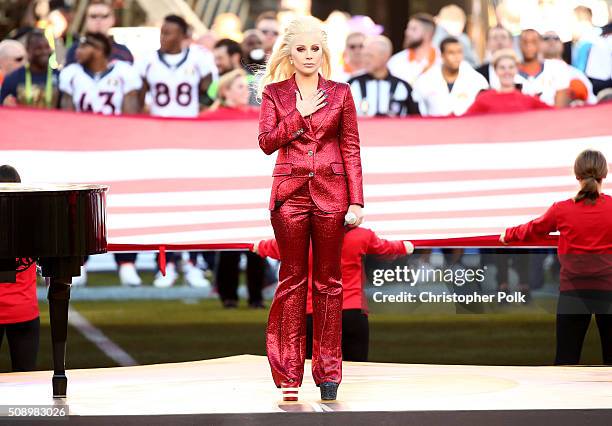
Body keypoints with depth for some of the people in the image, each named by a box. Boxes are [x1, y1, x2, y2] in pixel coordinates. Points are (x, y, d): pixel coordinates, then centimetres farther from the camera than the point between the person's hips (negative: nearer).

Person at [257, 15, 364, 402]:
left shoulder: (340, 93, 6)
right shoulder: (274, 93, 7)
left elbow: (351, 149, 5)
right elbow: (267, 142, -3)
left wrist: (356, 200, -1)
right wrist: (301, 113, -9)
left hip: (331, 192, 0)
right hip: (290, 192, 0)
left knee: (328, 281, 3)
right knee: (292, 279, 1)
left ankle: (328, 370, 8)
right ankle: (289, 373, 4)